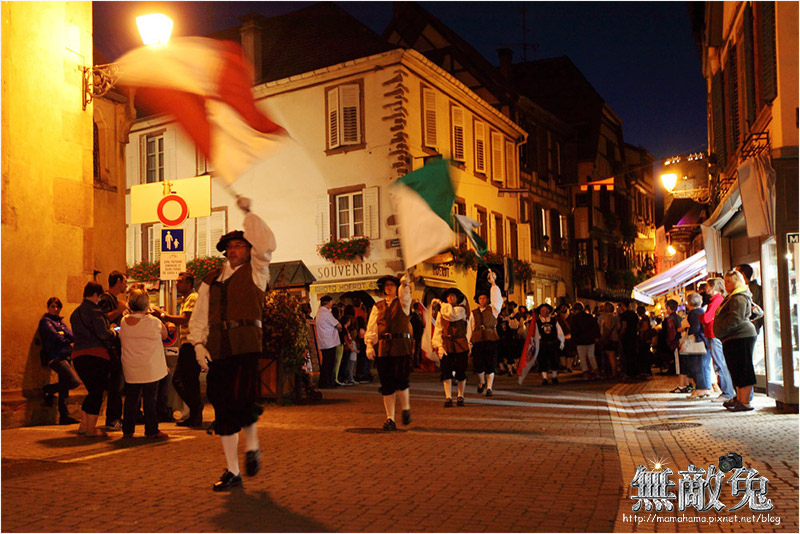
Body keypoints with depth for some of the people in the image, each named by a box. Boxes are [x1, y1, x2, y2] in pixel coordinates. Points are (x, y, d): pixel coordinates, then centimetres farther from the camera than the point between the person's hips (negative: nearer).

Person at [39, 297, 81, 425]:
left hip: (65, 356, 8)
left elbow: (72, 336, 9)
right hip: (55, 357, -8)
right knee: (74, 381, -18)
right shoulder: (45, 321, -1)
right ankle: (48, 390, 3)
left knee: (65, 387, 7)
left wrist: (62, 334, -8)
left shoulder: (60, 321, 22)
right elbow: (56, 337, -13)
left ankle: (64, 416, 10)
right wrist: (67, 339, 3)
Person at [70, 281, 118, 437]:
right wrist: (113, 333, 4)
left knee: (92, 391, 19)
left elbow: (79, 334, 20)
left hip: (78, 355, 8)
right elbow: (103, 334, -18)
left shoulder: (75, 313, 16)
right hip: (96, 354, -8)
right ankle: (91, 429, 2)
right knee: (97, 392, 0)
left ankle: (83, 425, 21)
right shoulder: (94, 311, -10)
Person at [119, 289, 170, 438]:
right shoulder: (153, 322, -14)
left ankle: (127, 430, 20)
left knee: (131, 399, 14)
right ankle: (151, 431, 8)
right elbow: (164, 335, 2)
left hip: (130, 369, 4)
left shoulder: (124, 321, -1)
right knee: (150, 399, 2)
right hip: (149, 369, -4)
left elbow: (121, 341, 14)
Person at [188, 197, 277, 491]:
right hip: (216, 347, 5)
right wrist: (198, 345, 4)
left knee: (241, 399, -17)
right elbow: (199, 316, 18)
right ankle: (232, 471, 16)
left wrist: (248, 213, -6)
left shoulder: (255, 270, 9)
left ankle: (252, 446, 14)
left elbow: (266, 243, -9)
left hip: (245, 343, -4)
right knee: (222, 407, 5)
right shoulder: (211, 279, 20)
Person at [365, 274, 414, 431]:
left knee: (400, 380, -10)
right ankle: (390, 419, 10)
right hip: (382, 348, 3)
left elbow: (405, 293, -12)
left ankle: (406, 408, 17)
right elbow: (371, 328, 8)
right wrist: (369, 345, -4)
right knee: (386, 384, 2)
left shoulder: (403, 302, 9)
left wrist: (405, 284, -29)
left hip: (401, 347, -2)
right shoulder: (378, 306, 14)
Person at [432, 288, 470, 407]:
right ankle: (448, 397, 4)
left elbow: (452, 316, -20)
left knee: (461, 371, 3)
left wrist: (444, 306, -2)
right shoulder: (441, 312, 11)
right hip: (446, 344, 2)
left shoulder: (461, 309, 1)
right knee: (446, 371, -3)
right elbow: (438, 330, 7)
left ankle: (460, 396, 18)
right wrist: (439, 346, -4)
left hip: (460, 344, -2)